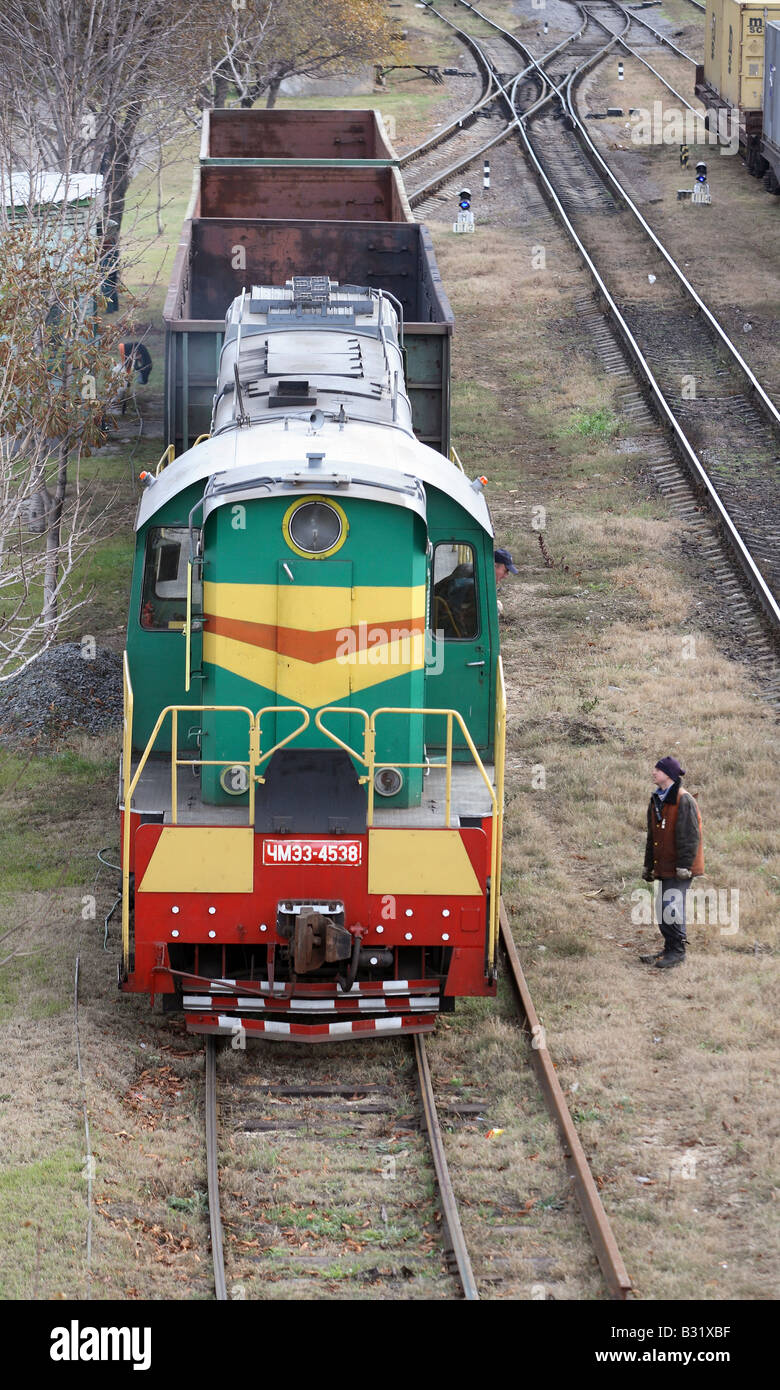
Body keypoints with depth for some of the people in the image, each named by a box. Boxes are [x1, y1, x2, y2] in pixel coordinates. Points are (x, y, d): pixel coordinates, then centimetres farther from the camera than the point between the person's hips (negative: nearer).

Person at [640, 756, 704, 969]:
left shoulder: (684, 801, -14)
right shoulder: (657, 800, 13)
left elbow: (690, 836, -16)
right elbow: (652, 836, 21)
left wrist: (684, 866, -19)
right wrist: (648, 865, 20)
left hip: (679, 866, -9)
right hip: (665, 867, 9)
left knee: (672, 907, -10)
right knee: (663, 909, 10)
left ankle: (677, 951, -3)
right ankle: (670, 949, 19)